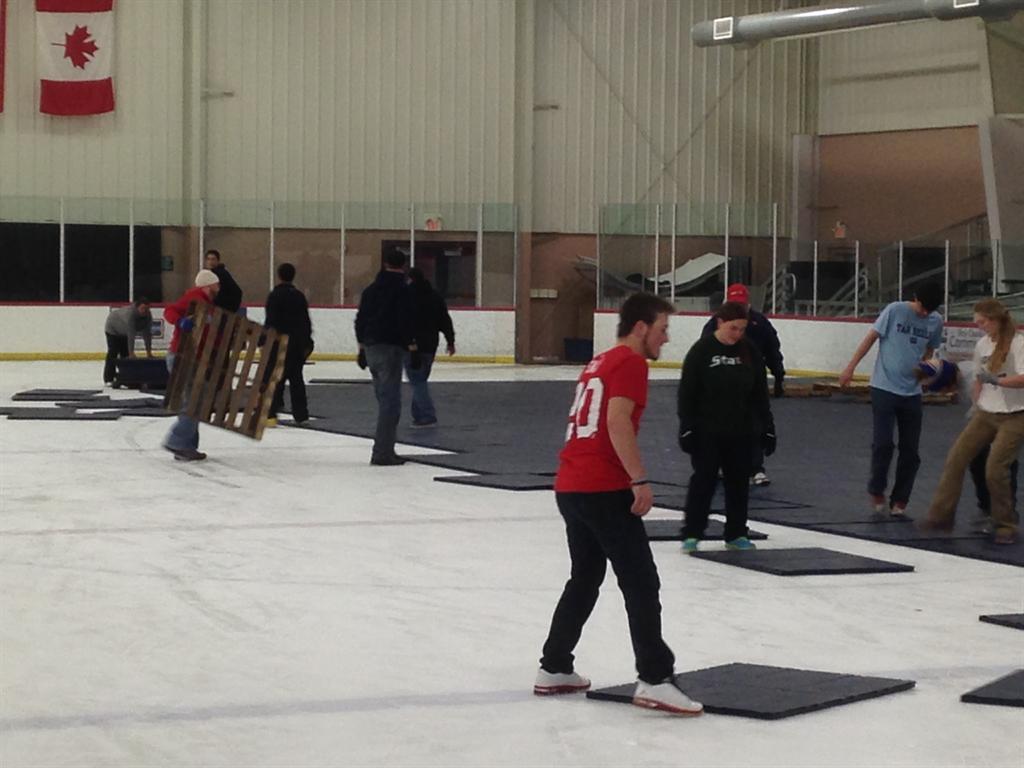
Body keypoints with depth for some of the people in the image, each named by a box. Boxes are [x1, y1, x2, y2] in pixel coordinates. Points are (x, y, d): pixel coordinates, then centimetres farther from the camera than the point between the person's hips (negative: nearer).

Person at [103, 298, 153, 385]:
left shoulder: (148, 316, -20)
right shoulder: (130, 313, -42)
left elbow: (147, 334, -17)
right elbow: (131, 334, -44)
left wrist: (148, 351, -19)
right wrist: (131, 352, -45)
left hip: (124, 333, 7)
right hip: (113, 329, -7)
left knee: (126, 353, 5)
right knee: (113, 353, -12)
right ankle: (108, 379, -11)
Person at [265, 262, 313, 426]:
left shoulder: (275, 296, -9)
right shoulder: (299, 296, 9)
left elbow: (270, 321, -13)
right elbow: (306, 321, 12)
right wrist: (306, 343, 18)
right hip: (298, 343, 5)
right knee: (296, 377, 12)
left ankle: (271, 414, -14)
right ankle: (301, 415, 14)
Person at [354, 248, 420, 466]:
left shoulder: (371, 289, 14)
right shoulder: (402, 290, -9)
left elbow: (360, 319, 19)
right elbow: (407, 322, -16)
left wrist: (362, 348, 26)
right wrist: (414, 349, -12)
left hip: (371, 348, 8)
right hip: (391, 348, -8)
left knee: (384, 398, 17)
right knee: (391, 401, -7)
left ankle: (384, 450, 19)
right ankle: (382, 452, -12)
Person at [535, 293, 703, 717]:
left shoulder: (599, 363, 22)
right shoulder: (631, 363, -6)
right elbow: (618, 422, -18)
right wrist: (640, 480, -19)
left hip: (569, 487, 10)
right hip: (604, 490, -9)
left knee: (585, 578, 21)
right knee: (641, 583, -9)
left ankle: (553, 669, 26)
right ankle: (653, 681, -14)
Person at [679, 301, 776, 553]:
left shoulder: (750, 351, 2)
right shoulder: (702, 350, -9)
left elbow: (760, 394, 7)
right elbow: (687, 392, -7)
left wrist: (767, 428, 5)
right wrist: (686, 428, -11)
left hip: (740, 431, 4)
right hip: (706, 430, -4)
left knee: (738, 482, 7)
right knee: (704, 480, -3)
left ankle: (736, 534, 17)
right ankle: (691, 534, 4)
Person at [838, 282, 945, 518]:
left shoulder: (936, 321, 3)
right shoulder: (895, 310, -8)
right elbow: (871, 337, -3)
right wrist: (850, 367, -5)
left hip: (912, 392, 4)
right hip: (884, 387, -4)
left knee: (910, 451, 3)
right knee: (883, 443, -9)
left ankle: (899, 503, 14)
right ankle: (877, 493, 12)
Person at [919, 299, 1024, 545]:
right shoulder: (982, 345, 5)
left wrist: (996, 380, -37)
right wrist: (975, 407, 16)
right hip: (986, 415, 7)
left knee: (995, 469, -14)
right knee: (956, 459, -2)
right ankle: (941, 515, 7)